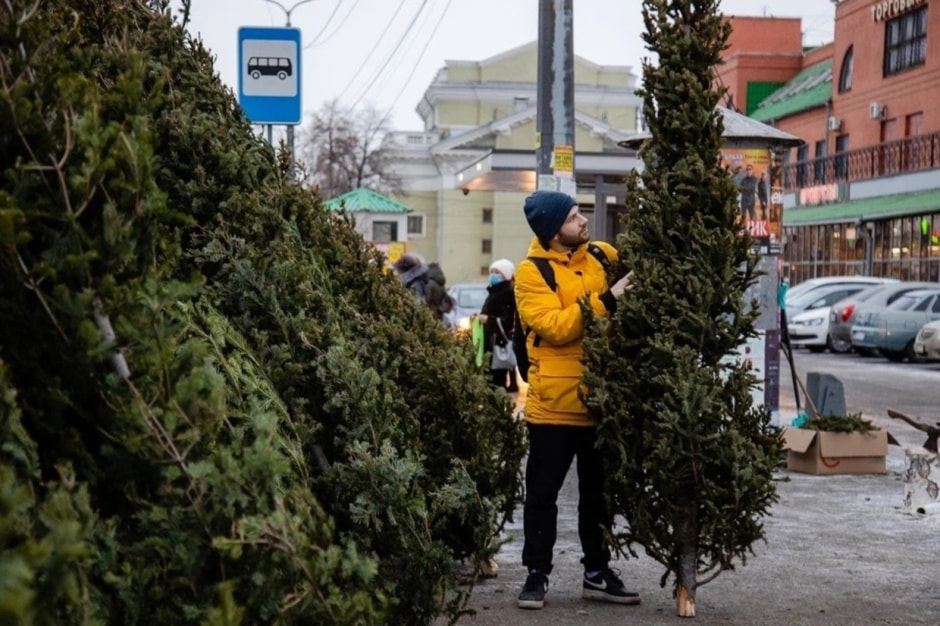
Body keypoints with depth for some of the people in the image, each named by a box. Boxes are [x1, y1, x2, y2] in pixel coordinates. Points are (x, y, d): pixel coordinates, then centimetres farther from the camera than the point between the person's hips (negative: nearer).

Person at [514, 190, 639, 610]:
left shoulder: (602, 256, 5)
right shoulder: (531, 272, -10)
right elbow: (555, 327, -21)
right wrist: (606, 299, -24)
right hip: (555, 402, -5)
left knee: (598, 492, 13)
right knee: (543, 493, 4)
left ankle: (597, 573, 23)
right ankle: (537, 575, 14)